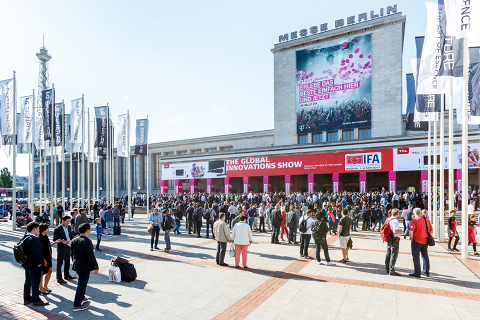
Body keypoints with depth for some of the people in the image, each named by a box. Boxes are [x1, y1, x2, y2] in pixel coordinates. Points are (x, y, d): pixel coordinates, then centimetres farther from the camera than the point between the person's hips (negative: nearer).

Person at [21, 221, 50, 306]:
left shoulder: (25, 238, 8)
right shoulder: (33, 239, -25)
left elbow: (25, 250, 17)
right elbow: (36, 252, -26)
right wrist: (39, 262, -15)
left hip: (27, 264, 10)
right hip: (34, 265, -10)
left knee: (28, 281, 19)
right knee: (35, 282, 0)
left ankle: (27, 299, 30)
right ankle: (36, 301, 9)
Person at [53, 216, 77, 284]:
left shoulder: (69, 227, 6)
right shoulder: (57, 229, -15)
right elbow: (55, 239, -15)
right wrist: (62, 241, -30)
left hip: (68, 247, 7)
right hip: (61, 248, -7)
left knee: (67, 262, 18)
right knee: (59, 263, 4)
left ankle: (66, 275, 33)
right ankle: (59, 278, 15)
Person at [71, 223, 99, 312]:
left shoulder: (74, 240, 3)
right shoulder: (87, 241, -23)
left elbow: (72, 253, 12)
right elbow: (91, 256, -23)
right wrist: (96, 267, -13)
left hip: (77, 266, 9)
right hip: (85, 267, -9)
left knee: (83, 283, 27)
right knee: (82, 285, 2)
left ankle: (81, 297, 42)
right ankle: (77, 305, 10)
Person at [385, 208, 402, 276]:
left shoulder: (388, 220, 9)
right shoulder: (395, 221, -18)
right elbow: (395, 231, -25)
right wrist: (400, 231, -5)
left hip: (388, 239, 9)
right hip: (394, 239, -8)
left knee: (388, 254, 16)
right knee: (394, 255, -2)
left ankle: (387, 269, 26)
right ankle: (391, 270, 1)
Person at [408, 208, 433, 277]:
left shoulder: (414, 220, -15)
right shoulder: (427, 220, 4)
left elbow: (411, 232, -23)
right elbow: (431, 231, 12)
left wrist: (411, 238, -7)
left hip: (417, 241, -6)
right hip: (425, 241, 6)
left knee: (416, 257, 2)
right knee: (425, 256, 18)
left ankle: (417, 273, 7)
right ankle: (426, 272, 28)